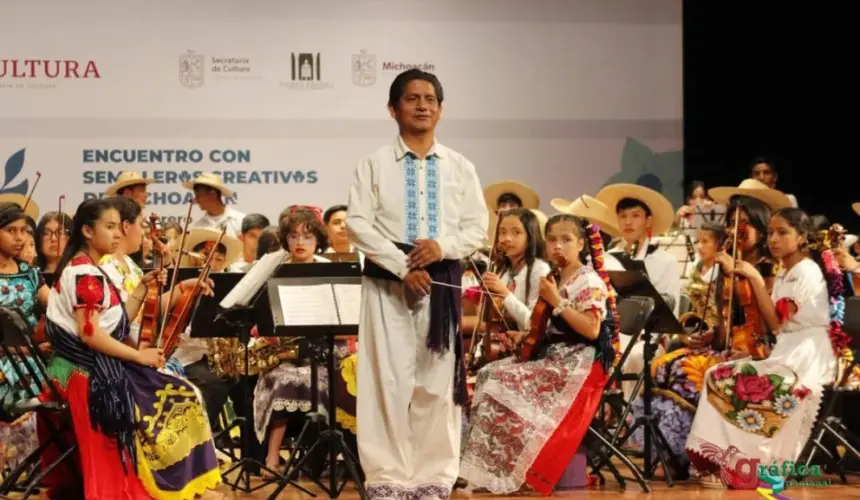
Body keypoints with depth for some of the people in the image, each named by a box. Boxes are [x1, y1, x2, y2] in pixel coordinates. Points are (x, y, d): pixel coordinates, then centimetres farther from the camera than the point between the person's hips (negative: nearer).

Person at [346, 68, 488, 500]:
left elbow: (477, 228, 6)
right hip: (387, 280, -2)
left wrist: (442, 246, -15)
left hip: (442, 281, 2)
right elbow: (358, 223, -5)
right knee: (389, 379, -3)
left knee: (438, 381, 2)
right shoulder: (376, 164, 3)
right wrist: (402, 266, -15)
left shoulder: (460, 167, 9)